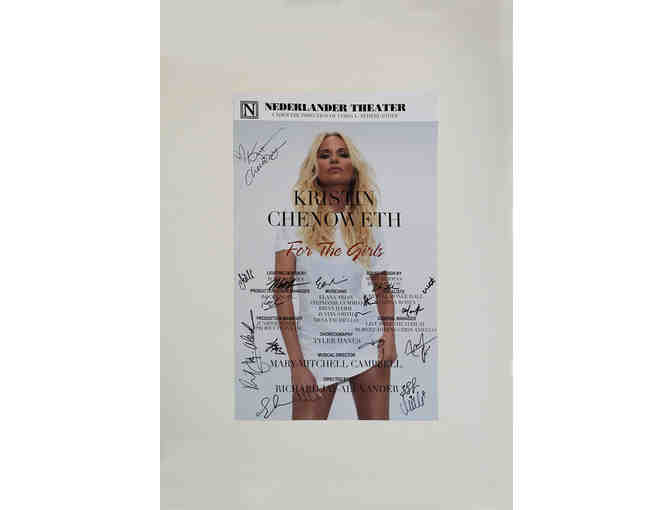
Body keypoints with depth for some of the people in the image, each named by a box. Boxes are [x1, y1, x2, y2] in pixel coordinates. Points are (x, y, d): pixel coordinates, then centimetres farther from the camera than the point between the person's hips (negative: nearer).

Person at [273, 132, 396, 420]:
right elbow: (282, 292, -8)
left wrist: (390, 334, -3)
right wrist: (297, 364, -14)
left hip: (367, 345, 3)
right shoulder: (297, 222, -3)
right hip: (315, 349, -2)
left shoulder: (369, 228, 6)